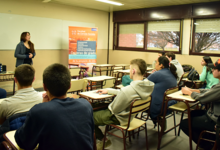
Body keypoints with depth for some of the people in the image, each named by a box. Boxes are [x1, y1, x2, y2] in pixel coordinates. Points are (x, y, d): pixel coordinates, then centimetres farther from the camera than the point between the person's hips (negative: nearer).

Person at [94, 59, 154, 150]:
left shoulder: (127, 90, -37)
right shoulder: (149, 85, -11)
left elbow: (114, 109, -21)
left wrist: (109, 106, 2)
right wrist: (108, 91, 11)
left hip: (119, 117, -8)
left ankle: (103, 140, 25)